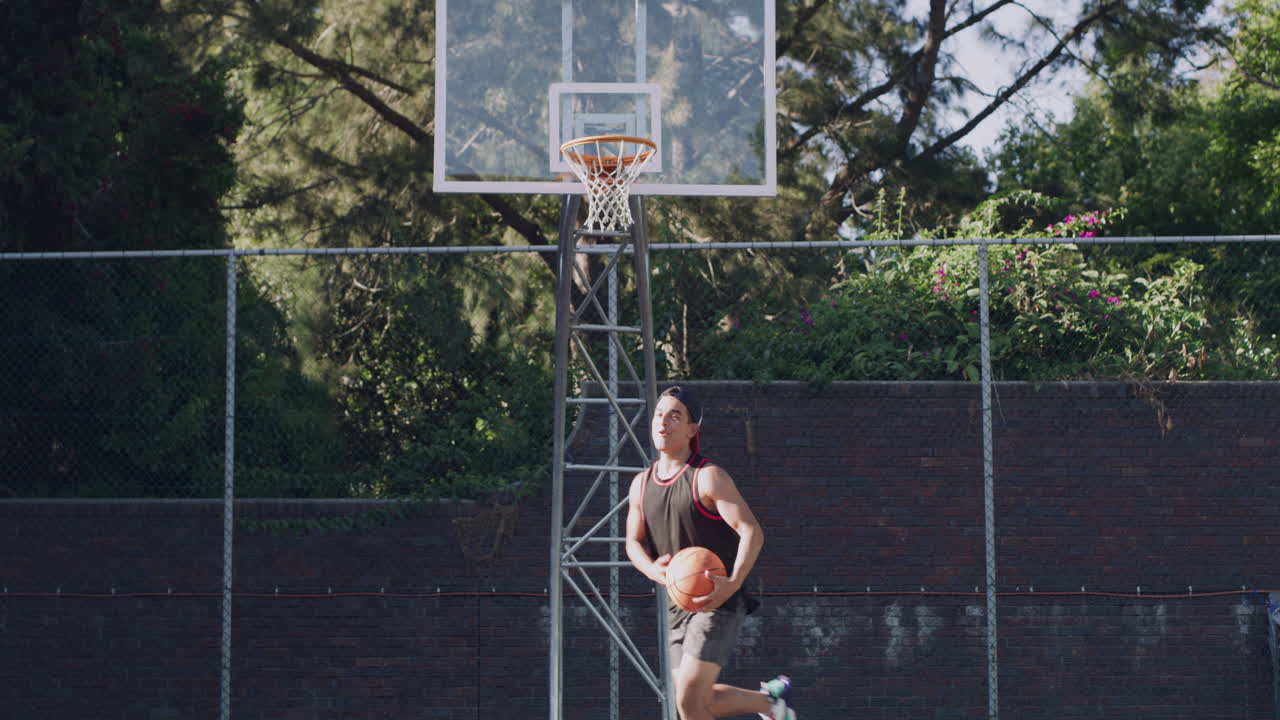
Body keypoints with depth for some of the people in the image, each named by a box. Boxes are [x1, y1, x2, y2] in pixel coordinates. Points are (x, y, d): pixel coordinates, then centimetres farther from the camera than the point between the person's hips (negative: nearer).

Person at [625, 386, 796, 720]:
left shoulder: (708, 477, -12)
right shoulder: (641, 485, 8)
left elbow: (752, 532, -20)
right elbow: (634, 543, 14)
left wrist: (733, 583, -38)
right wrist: (653, 570, -11)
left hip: (719, 601, -7)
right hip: (679, 602, 7)